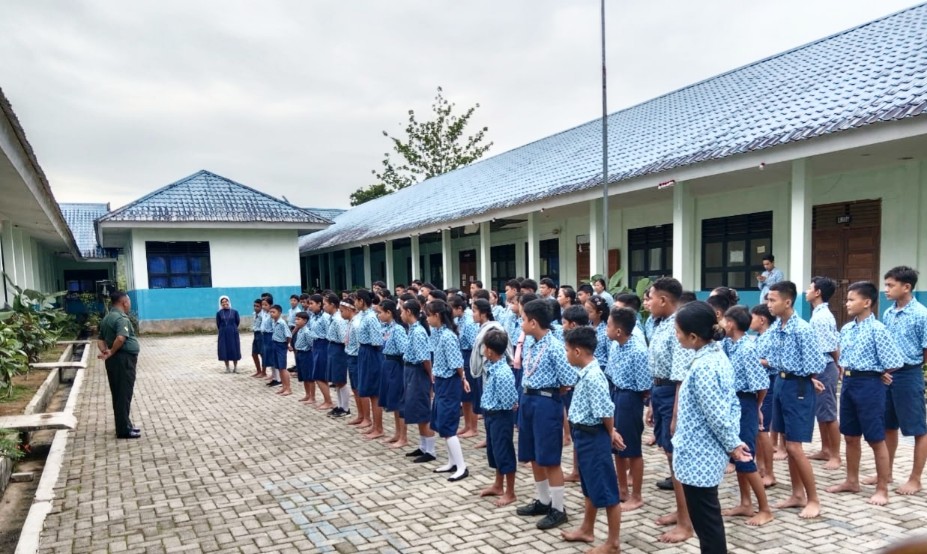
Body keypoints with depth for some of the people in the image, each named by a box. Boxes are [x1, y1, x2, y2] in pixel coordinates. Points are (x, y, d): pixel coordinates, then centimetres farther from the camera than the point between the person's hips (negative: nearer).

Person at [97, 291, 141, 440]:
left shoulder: (107, 318, 16)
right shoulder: (121, 318, -16)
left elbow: (100, 339, 16)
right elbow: (121, 338, -31)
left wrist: (105, 351, -3)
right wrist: (111, 352, -17)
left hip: (114, 360, 10)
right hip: (124, 359, -10)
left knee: (118, 395, 15)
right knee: (124, 395, -4)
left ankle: (124, 425, 24)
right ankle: (124, 430, 0)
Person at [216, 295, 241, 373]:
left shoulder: (234, 312, -3)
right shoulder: (219, 313, -1)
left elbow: (238, 322, 5)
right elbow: (218, 324, 6)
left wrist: (232, 328, 10)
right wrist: (223, 330, 10)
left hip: (233, 333, -1)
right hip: (223, 334, 1)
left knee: (234, 350, 3)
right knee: (225, 350, 3)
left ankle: (235, 367, 14)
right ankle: (227, 368, 14)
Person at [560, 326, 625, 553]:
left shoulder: (593, 376, -25)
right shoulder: (586, 373, 6)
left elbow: (606, 411, -25)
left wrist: (610, 434, -8)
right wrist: (611, 432, 13)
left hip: (594, 437, -10)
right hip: (584, 435, 10)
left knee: (605, 490, 4)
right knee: (590, 487, 23)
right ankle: (587, 530, 39)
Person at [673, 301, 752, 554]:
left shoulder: (702, 367, -24)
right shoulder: (719, 357, 5)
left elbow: (717, 416, -23)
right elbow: (732, 403, 10)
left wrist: (732, 445, -8)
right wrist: (734, 441, 9)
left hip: (698, 456, -10)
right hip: (708, 454, 10)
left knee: (705, 521, 5)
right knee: (709, 518, 21)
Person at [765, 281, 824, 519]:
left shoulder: (803, 329, -20)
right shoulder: (775, 327, 3)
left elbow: (814, 367, -17)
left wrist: (800, 381, -5)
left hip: (798, 386, -8)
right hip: (780, 383, 8)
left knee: (794, 446, -4)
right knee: (787, 443, 14)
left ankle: (814, 500, 13)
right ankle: (798, 495, 28)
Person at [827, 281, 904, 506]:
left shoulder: (877, 329, -15)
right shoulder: (846, 329, 7)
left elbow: (894, 363, -14)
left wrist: (874, 375, -1)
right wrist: (846, 376, 7)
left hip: (869, 385, -7)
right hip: (848, 383, 7)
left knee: (876, 440, 4)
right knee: (851, 437, 16)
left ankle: (882, 489, 17)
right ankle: (852, 481, 30)